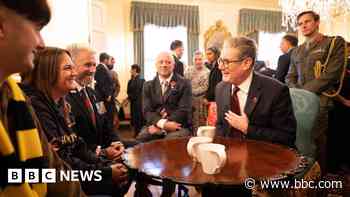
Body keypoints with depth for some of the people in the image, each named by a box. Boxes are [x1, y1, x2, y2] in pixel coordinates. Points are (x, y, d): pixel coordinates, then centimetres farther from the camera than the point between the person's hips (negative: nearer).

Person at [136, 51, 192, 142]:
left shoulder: (184, 83, 2)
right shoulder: (148, 85, 12)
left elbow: (184, 110, -8)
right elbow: (147, 111, 1)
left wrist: (159, 126, -16)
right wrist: (163, 123, -19)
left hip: (178, 126, -2)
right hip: (155, 125, 3)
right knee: (140, 140, -25)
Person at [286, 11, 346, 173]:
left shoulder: (335, 43, 2)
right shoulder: (296, 51, 19)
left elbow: (331, 75, -10)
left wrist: (303, 91, -12)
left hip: (320, 102, -5)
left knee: (314, 142, -3)